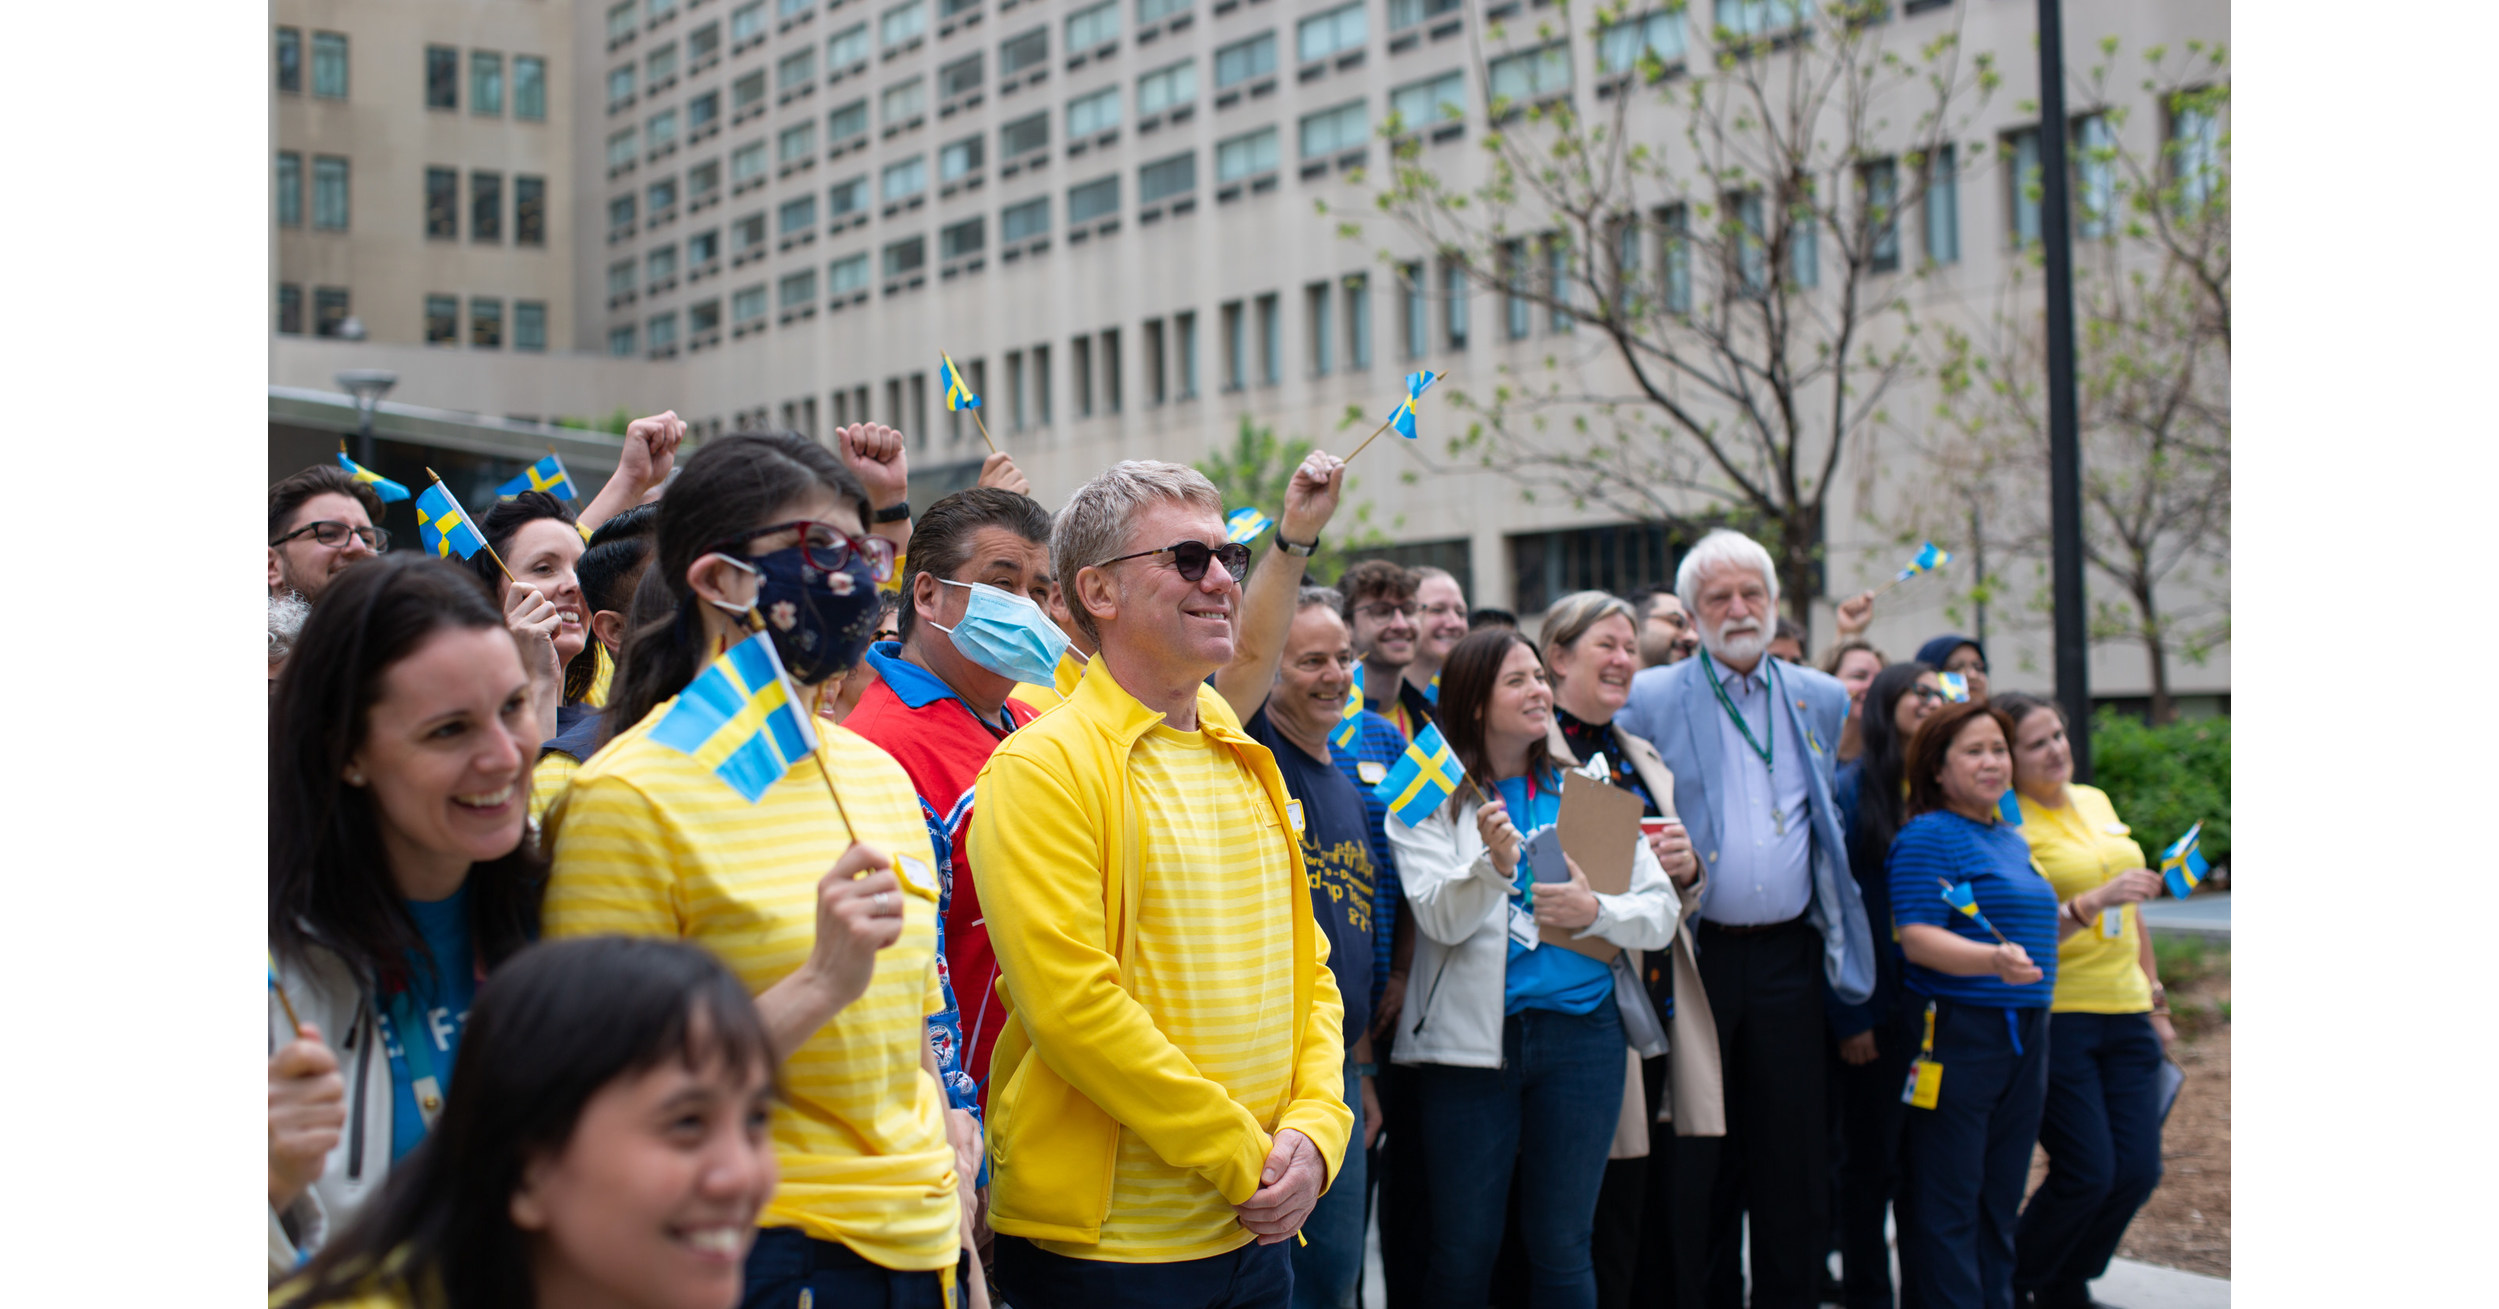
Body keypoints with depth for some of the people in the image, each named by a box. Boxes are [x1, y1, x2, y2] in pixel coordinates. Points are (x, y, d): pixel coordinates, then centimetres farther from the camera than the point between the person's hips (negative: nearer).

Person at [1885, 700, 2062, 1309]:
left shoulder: (2013, 842, 17)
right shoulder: (1926, 837, -9)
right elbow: (1918, 939, -19)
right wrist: (1995, 960, -31)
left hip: (2025, 1033, 8)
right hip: (1954, 1034, -8)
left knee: (2000, 1197, 12)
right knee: (1947, 1201, -4)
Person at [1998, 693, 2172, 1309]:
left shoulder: (2096, 801, 13)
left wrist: (2156, 1001, 21)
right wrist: (2095, 901, -27)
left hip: (2124, 1012, 7)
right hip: (2053, 1016, -7)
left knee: (2138, 1172, 2)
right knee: (2087, 1172, -9)